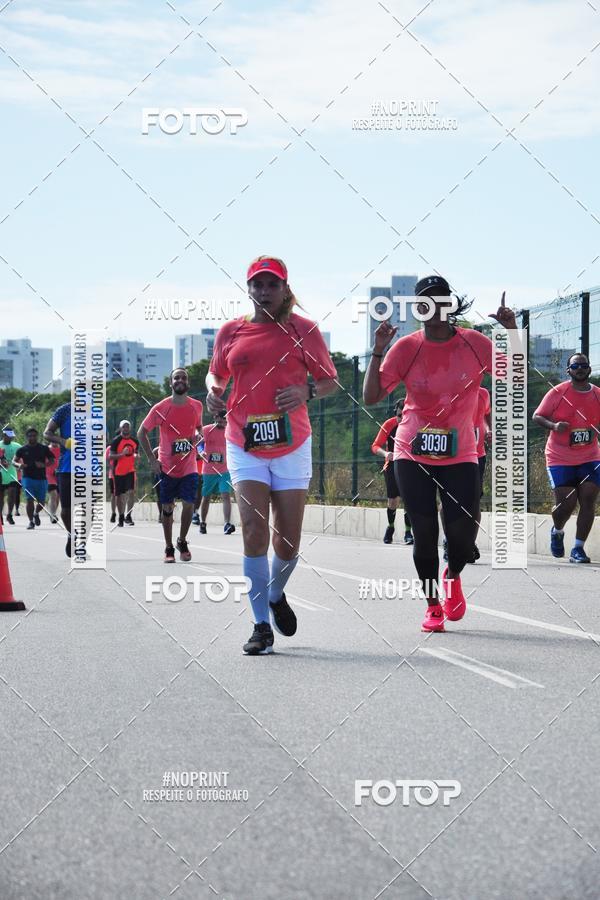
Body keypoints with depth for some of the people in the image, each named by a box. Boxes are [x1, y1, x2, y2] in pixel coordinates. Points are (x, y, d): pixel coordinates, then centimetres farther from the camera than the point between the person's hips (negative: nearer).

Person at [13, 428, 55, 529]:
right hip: (28, 478, -1)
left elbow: (51, 460, 7)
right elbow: (14, 461, 7)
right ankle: (31, 521, 1)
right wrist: (19, 465, -16)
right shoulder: (22, 449, 3)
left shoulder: (44, 448, 3)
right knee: (29, 499, -10)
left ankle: (36, 513, 37)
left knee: (41, 501, 5)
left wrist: (43, 465, -14)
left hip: (41, 478, 1)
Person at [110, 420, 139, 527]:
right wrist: (122, 454, -26)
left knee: (131, 492, -14)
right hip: (119, 471, -2)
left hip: (130, 470, 2)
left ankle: (128, 516, -10)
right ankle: (121, 517, 19)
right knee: (120, 495, 7)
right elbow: (111, 456, -12)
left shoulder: (135, 441, 6)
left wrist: (136, 455, -1)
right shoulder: (116, 441, -8)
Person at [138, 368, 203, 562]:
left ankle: (182, 541, 14)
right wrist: (152, 459, -7)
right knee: (167, 507, 4)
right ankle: (169, 548, 16)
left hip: (189, 466, 1)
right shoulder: (160, 408, -9)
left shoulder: (197, 406, -1)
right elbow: (142, 432, -1)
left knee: (188, 504, -9)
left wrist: (198, 435, -5)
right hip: (166, 467, -1)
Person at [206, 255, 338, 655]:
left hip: (292, 446, 0)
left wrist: (307, 391, -15)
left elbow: (330, 379, 6)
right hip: (244, 446, 0)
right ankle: (262, 626, -5)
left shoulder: (303, 329, 1)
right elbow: (216, 373, 21)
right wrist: (213, 391, -2)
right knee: (254, 531, -11)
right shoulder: (231, 331, 6)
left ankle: (277, 594, 35)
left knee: (289, 539, 3)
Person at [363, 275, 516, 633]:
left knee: (464, 529, -8)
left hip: (460, 455, 0)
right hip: (414, 454, 0)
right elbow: (371, 397, -7)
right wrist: (378, 351, -16)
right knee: (424, 531, -2)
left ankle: (453, 576, 28)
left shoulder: (474, 343, -4)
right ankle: (433, 605, 17)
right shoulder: (406, 348, -5)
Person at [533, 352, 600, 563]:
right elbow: (537, 416, -4)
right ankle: (557, 532, 27)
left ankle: (578, 548, -1)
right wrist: (553, 425, -22)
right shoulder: (557, 393, -6)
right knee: (566, 503, -6)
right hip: (560, 459, -3)